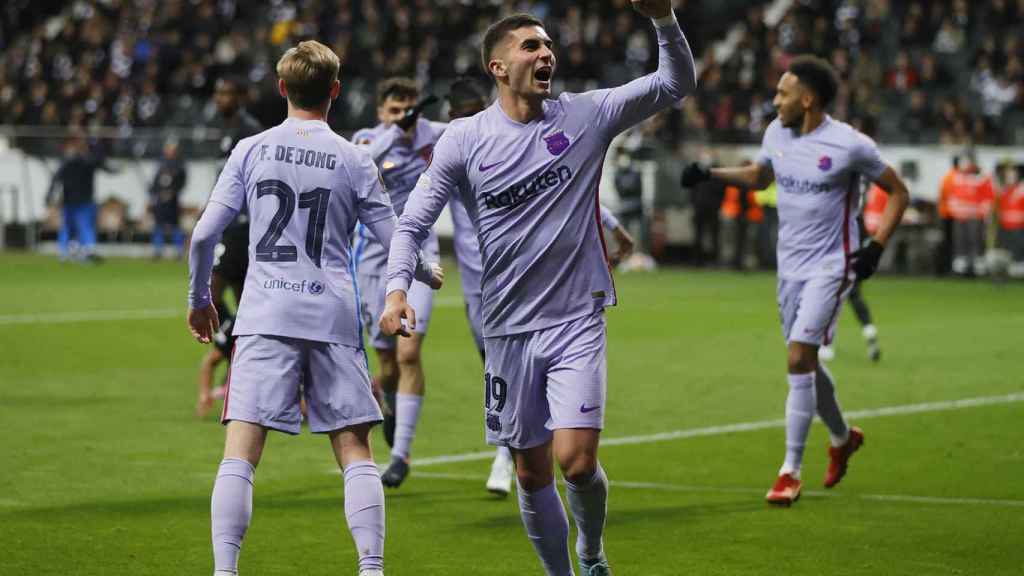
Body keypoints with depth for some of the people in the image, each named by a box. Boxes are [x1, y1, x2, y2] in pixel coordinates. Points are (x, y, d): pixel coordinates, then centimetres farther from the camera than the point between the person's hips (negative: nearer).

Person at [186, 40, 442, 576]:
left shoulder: (250, 150, 5)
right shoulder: (352, 160, 5)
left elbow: (204, 234, 2)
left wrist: (198, 299, 18)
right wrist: (428, 274, 29)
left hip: (265, 316, -1)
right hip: (333, 317, 1)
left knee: (240, 452, -6)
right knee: (355, 452, 6)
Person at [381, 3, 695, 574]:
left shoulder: (586, 115, 0)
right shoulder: (464, 139, -2)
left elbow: (677, 83, 2)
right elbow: (413, 223, 0)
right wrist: (397, 289, -18)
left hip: (578, 320, -1)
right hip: (508, 328, 1)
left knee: (577, 461, -13)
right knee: (533, 473, 7)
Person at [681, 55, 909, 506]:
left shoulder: (849, 145, -15)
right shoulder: (777, 133, 3)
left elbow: (898, 192, -3)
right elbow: (759, 176, 24)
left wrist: (876, 247, -13)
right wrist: (710, 174, 10)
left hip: (830, 267, -7)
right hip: (790, 266, 7)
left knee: (799, 358, -16)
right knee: (804, 363, 14)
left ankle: (790, 472, -10)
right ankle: (842, 438, 41)